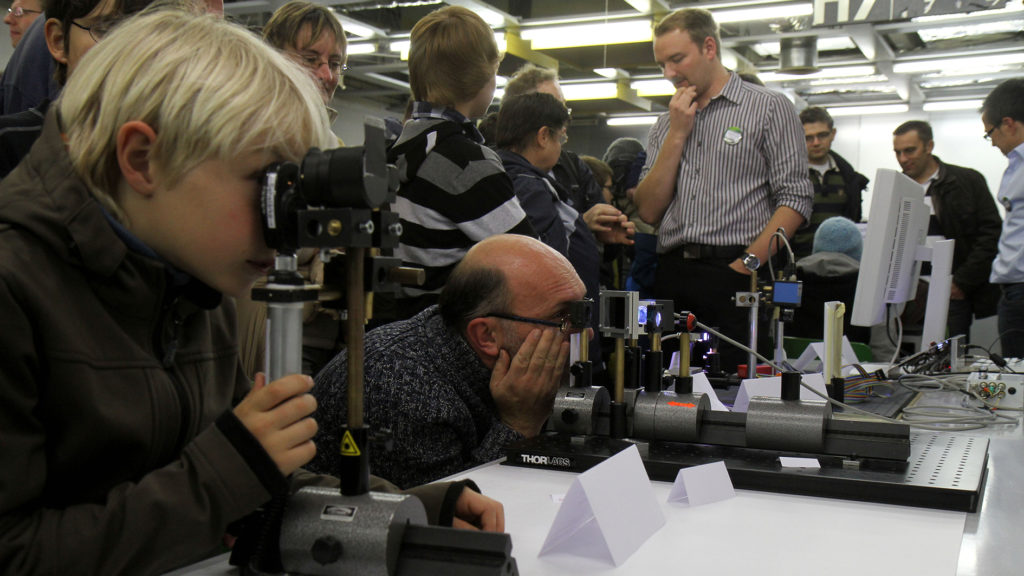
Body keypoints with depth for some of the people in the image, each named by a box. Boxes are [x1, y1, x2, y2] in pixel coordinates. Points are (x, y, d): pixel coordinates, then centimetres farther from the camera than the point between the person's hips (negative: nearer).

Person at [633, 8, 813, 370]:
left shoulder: (769, 107, 5)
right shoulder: (665, 125, 20)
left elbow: (795, 199, -4)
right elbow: (649, 212, 9)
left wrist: (748, 263, -15)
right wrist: (677, 134, 4)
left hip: (736, 276, -4)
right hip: (671, 278, 4)